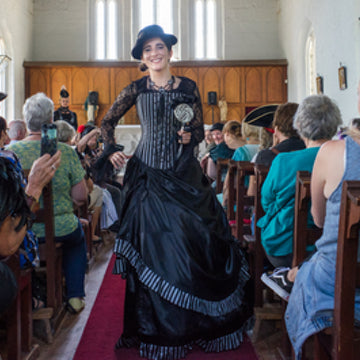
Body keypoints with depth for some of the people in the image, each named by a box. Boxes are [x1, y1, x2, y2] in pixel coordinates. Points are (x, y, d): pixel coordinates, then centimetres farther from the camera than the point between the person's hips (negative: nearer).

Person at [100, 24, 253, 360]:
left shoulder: (188, 87, 5)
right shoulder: (136, 89, 3)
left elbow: (200, 131, 8)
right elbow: (107, 122, 14)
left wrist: (189, 136, -12)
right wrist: (112, 150, 0)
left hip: (185, 175, 1)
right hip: (149, 175, -1)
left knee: (196, 240, 0)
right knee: (154, 247, 1)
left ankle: (199, 322, 19)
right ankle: (161, 329, 15)